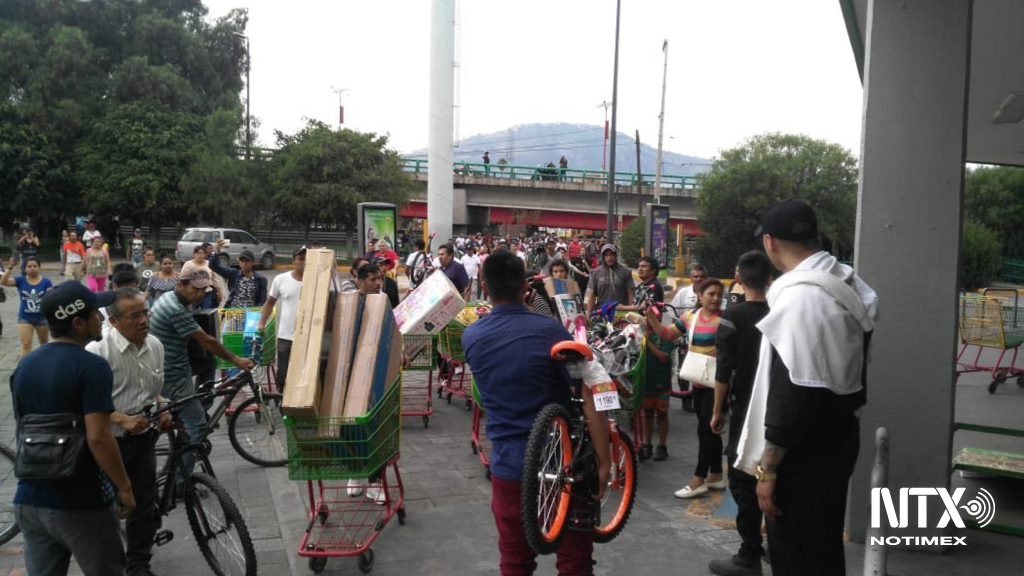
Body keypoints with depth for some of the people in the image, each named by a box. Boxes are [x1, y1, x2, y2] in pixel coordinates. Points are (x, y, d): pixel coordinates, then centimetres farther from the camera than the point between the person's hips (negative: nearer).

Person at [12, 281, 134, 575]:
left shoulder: (24, 366, 6)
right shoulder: (91, 366, -18)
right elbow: (98, 438, -23)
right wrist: (125, 487, -13)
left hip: (29, 500, 7)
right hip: (80, 504, -7)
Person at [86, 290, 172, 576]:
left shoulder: (155, 345, 2)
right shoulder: (97, 350, -17)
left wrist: (162, 411, -1)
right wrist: (122, 419, -27)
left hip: (144, 438, 5)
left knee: (144, 504, 13)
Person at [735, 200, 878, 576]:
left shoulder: (798, 297, -24)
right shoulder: (847, 285, 6)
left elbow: (792, 394, -26)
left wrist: (767, 468, -19)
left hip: (805, 450, -9)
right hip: (836, 435, 9)